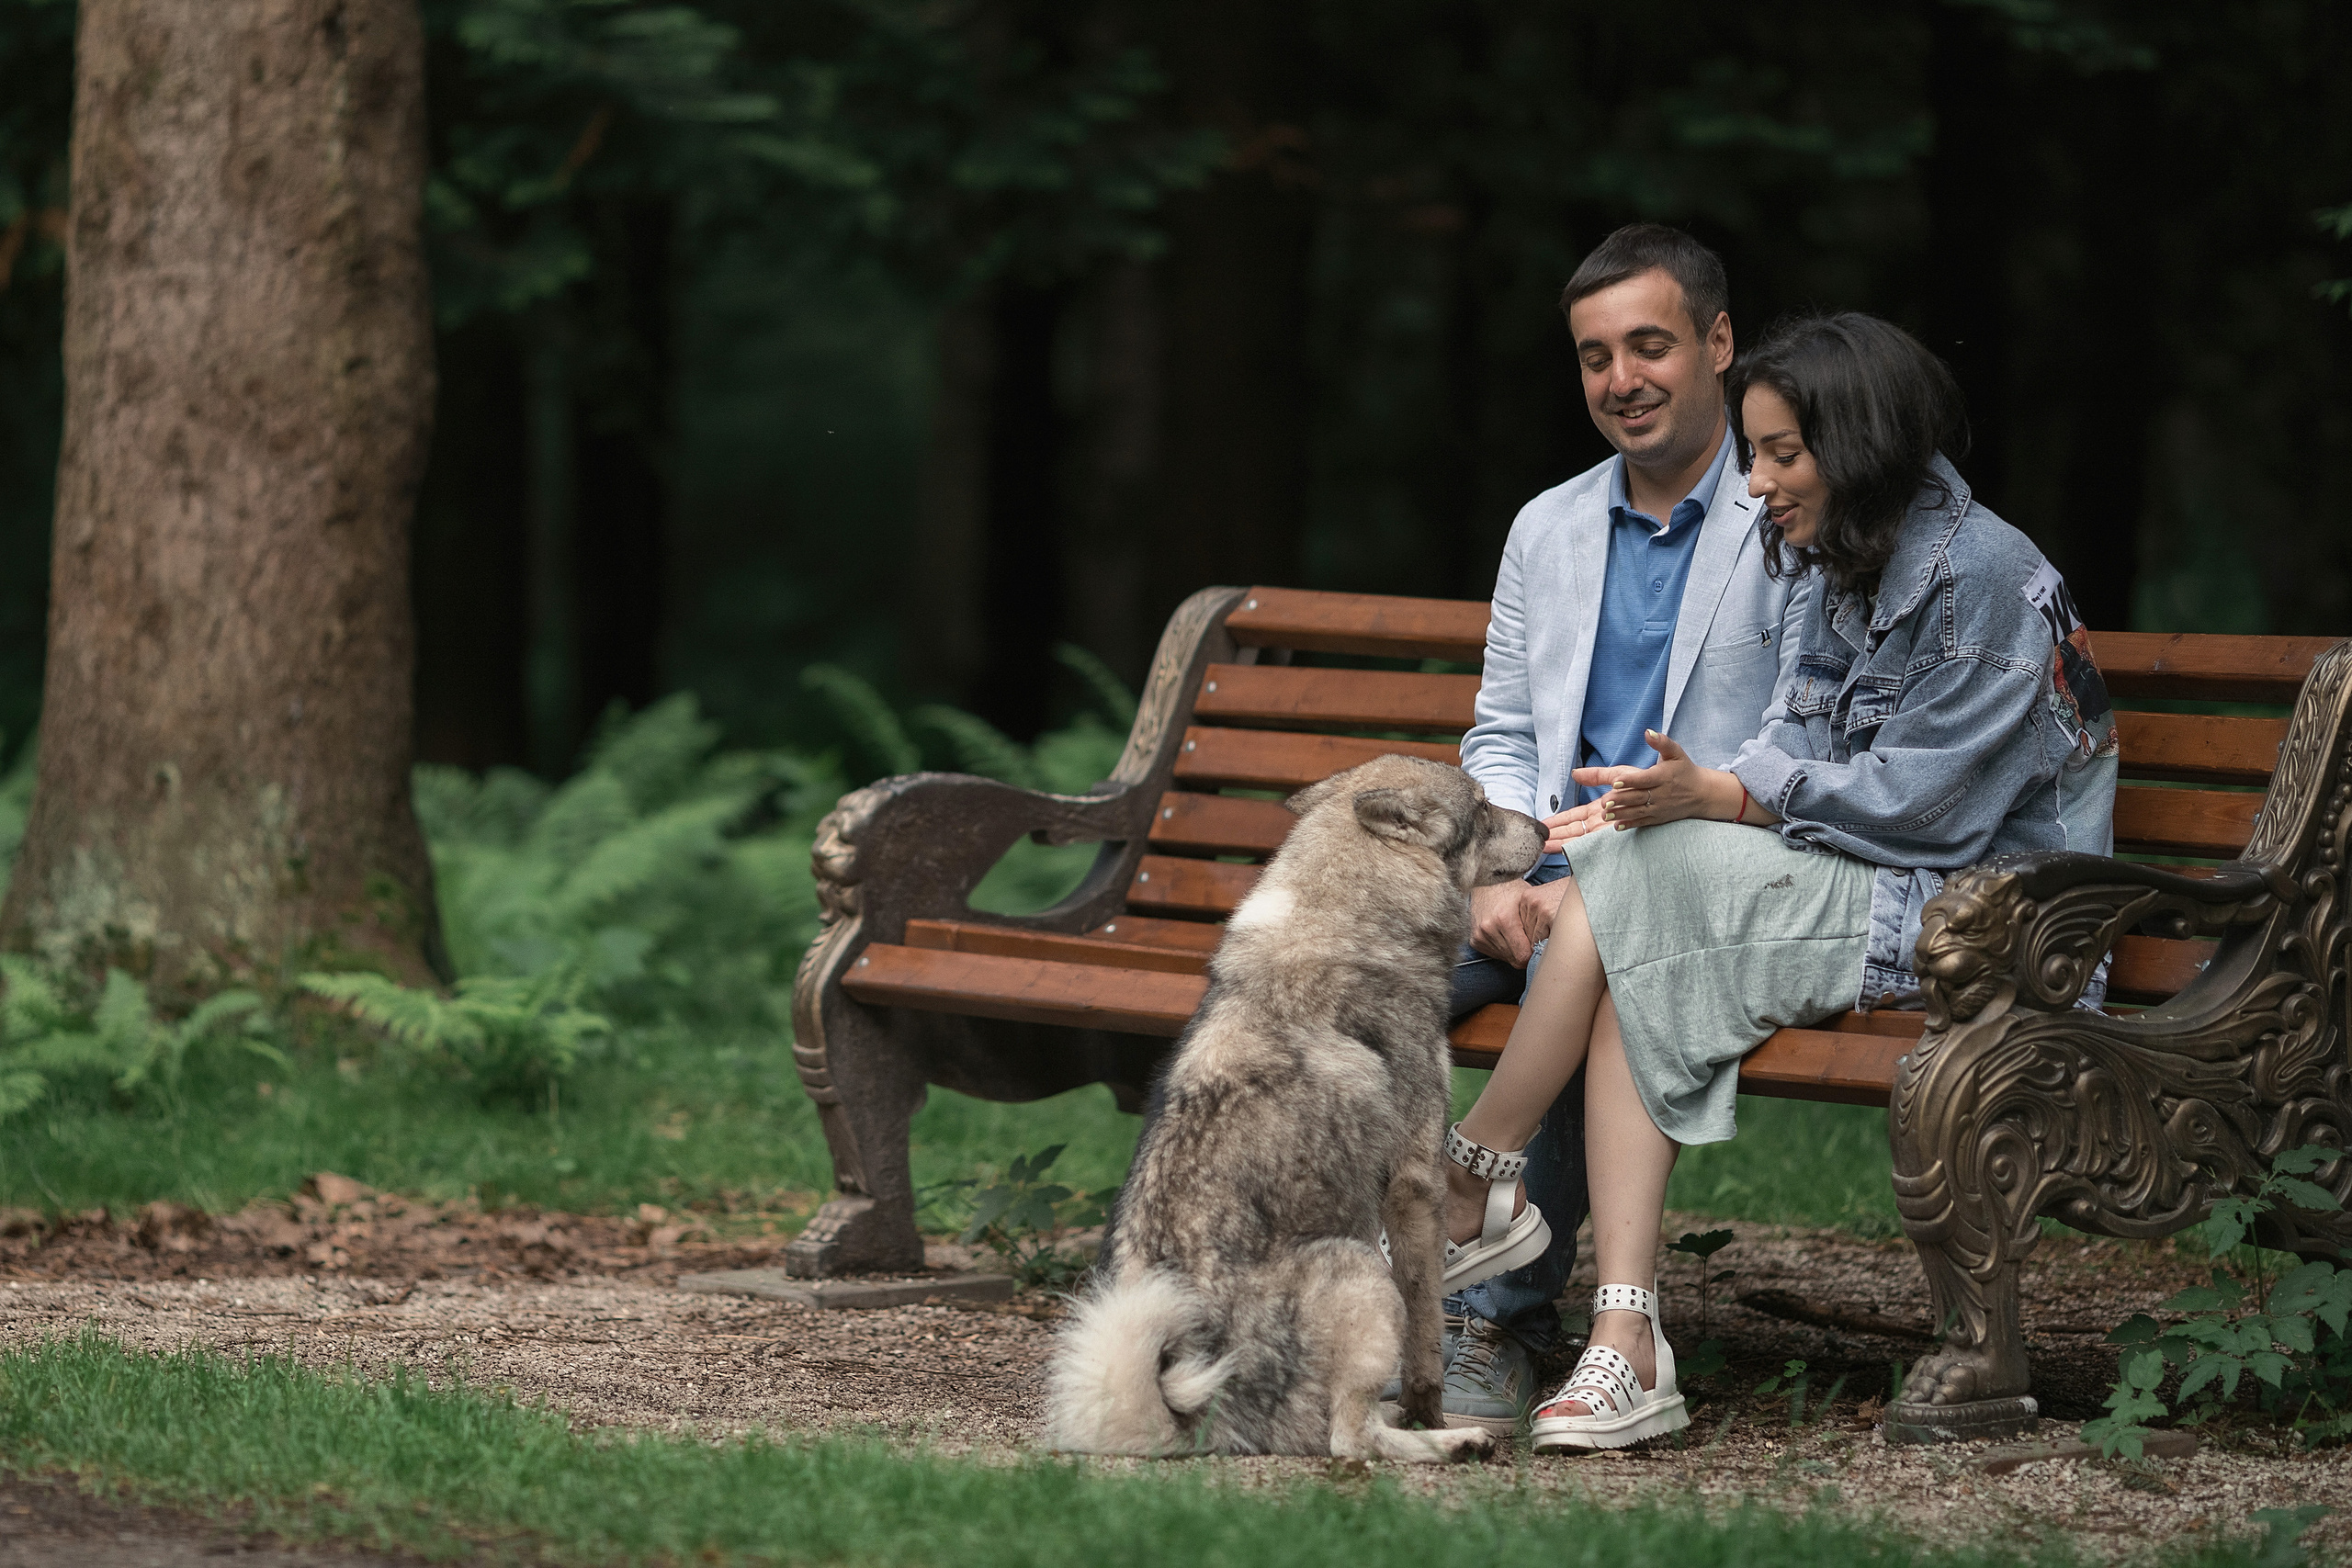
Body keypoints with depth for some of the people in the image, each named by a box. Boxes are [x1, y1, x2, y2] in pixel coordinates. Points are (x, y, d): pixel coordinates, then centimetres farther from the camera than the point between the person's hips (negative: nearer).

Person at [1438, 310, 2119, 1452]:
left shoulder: (1982, 577, -13)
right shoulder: (1851, 576, 17)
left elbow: (1914, 802, -18)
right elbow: (1799, 759, 10)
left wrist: (1710, 799, -21)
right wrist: (1645, 805, -6)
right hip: (1878, 903, 8)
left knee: (1639, 882, -20)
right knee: (1633, 972, -19)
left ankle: (1466, 1180, -5)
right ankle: (1626, 1347, -29)